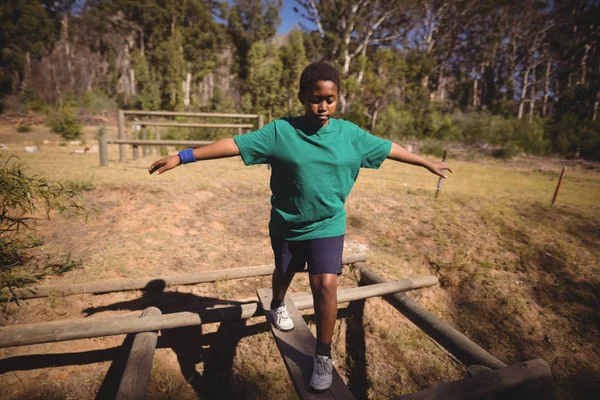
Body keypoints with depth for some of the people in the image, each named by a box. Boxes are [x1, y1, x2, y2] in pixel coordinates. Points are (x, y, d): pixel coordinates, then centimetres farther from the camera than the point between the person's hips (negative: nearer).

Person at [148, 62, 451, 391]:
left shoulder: (350, 134, -5)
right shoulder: (280, 131, -14)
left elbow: (389, 148, 6)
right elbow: (234, 144, -16)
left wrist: (428, 164, 16)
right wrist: (183, 157, -19)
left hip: (328, 226, 0)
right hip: (286, 225, 0)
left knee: (326, 285, -8)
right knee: (284, 273, 22)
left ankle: (323, 355, 16)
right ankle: (277, 307, 58)